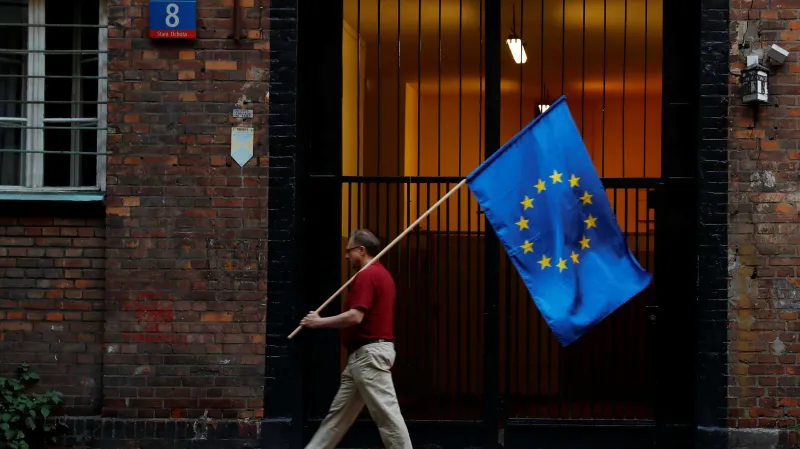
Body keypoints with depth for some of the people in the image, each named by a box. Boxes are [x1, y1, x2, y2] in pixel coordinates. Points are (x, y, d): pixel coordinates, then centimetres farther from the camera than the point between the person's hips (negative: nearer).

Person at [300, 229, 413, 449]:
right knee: (339, 411, 14)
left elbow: (355, 316, -25)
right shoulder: (380, 274, 18)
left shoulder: (366, 275, -15)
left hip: (369, 354, -11)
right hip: (366, 354, 11)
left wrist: (319, 322, -16)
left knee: (386, 412, -9)